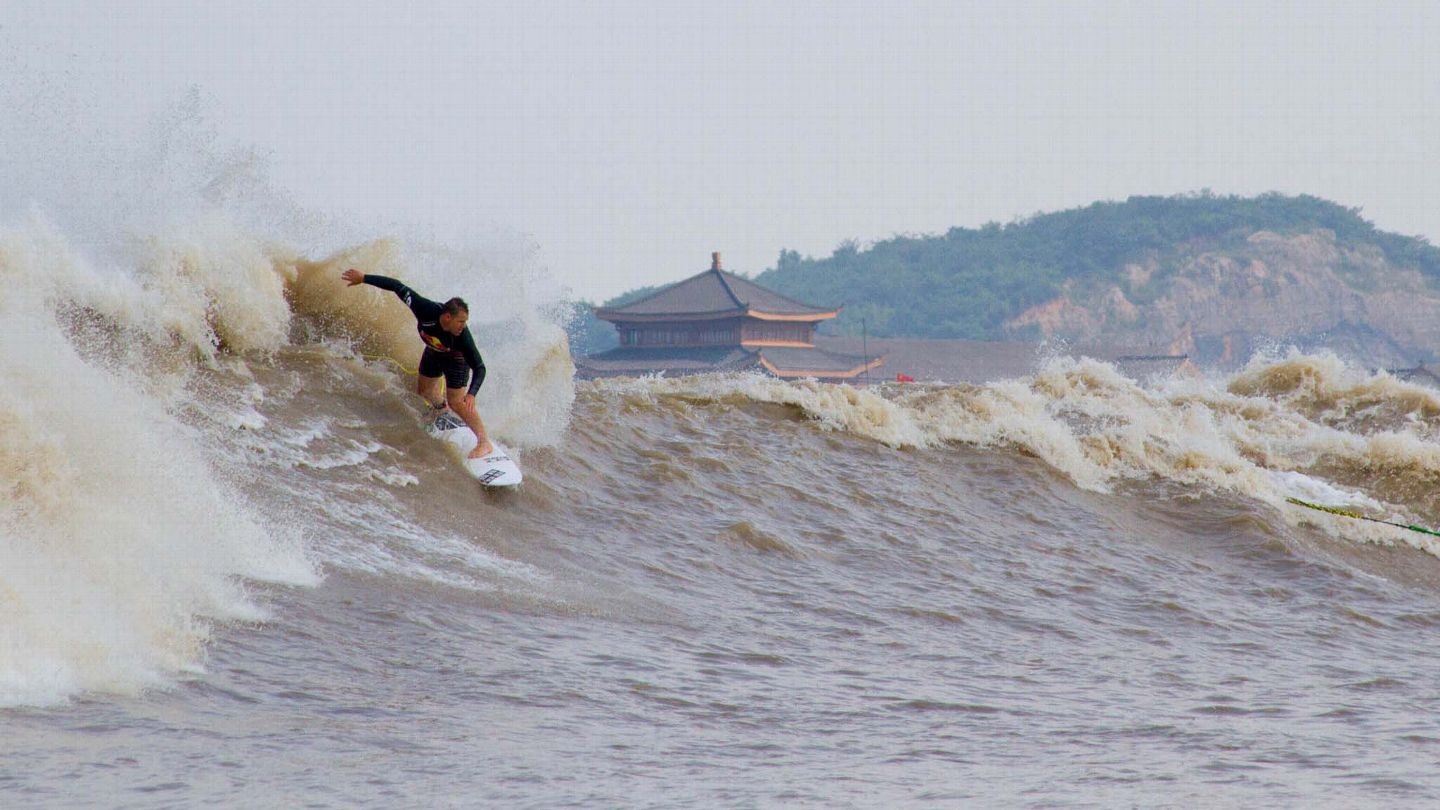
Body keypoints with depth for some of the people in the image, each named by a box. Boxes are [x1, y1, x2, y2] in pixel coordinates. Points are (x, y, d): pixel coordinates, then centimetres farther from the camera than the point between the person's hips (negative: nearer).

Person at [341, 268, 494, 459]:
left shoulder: (463, 336, -41)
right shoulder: (427, 310, -40)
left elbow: (479, 368, -36)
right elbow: (398, 288, -32)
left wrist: (471, 394, -52)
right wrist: (363, 278, -28)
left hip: (456, 358, -4)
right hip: (434, 352, 4)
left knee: (457, 402, -13)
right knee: (423, 390, 23)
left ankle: (484, 443, -6)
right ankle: (440, 407, 57)